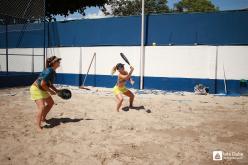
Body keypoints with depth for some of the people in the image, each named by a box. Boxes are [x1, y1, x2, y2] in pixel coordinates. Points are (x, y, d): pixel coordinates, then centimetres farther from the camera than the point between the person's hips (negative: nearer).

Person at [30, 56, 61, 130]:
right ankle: (39, 126, -10)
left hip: (42, 90, 10)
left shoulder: (52, 71, 2)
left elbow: (50, 84, 12)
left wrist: (56, 90, 5)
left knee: (51, 103, 20)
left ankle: (43, 118, 35)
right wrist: (50, 91, -18)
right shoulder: (49, 71, -27)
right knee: (42, 107, -21)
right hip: (36, 89, -10)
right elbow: (42, 84, -29)